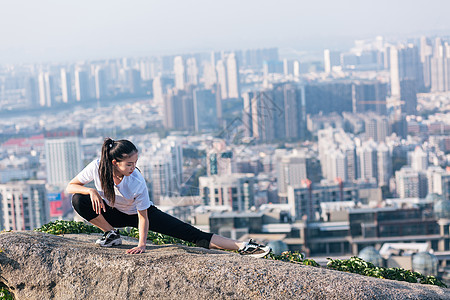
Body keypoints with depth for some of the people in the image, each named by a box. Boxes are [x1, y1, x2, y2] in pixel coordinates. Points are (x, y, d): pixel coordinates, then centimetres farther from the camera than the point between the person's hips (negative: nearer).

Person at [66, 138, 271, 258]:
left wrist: (141, 244, -28)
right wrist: (92, 191, -34)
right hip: (112, 214, 3)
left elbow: (143, 216, -22)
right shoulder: (97, 168, -27)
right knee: (78, 200, -26)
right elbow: (71, 186, -15)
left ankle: (242, 247, -19)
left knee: (189, 233, -17)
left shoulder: (137, 182, -31)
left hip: (138, 213, -3)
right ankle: (111, 234, -5)